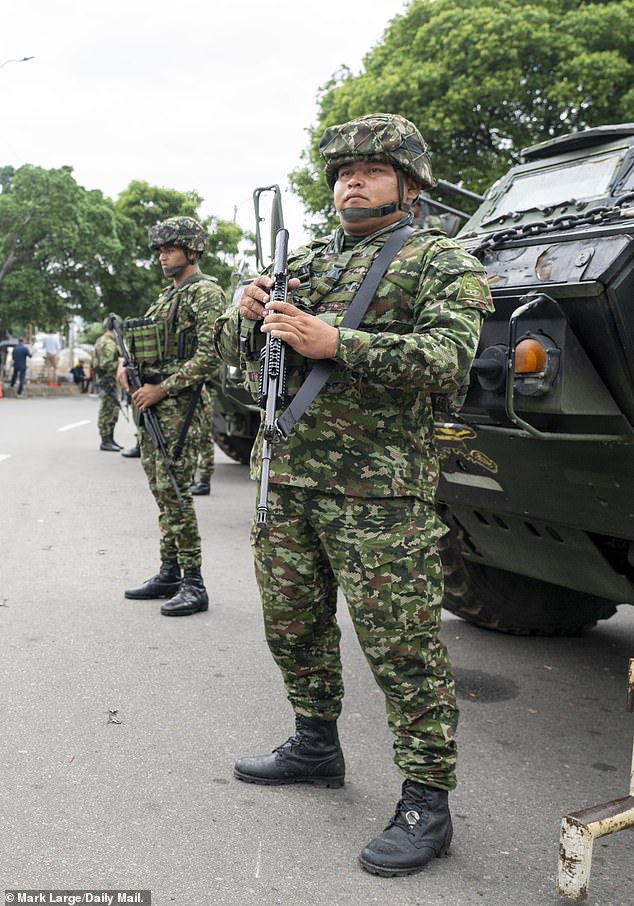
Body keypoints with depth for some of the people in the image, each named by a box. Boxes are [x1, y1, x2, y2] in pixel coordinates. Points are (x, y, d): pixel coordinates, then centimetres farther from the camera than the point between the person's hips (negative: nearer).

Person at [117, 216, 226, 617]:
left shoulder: (205, 293, -7)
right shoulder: (168, 295, 21)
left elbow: (210, 356, -17)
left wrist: (162, 389, -18)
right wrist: (126, 365, 6)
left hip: (178, 405, -9)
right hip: (149, 405, 9)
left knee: (176, 492, -10)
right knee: (162, 492, 11)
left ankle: (193, 584, -3)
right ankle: (169, 573, 20)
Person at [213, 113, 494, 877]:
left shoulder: (440, 262, 0)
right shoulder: (302, 261, 19)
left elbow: (449, 358, -17)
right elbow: (232, 350, 20)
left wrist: (335, 342, -25)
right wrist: (247, 315, -4)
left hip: (377, 491, -7)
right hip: (285, 478, 7)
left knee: (401, 645, -3)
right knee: (293, 625, 17)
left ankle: (426, 803, 11)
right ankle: (315, 746, 37)